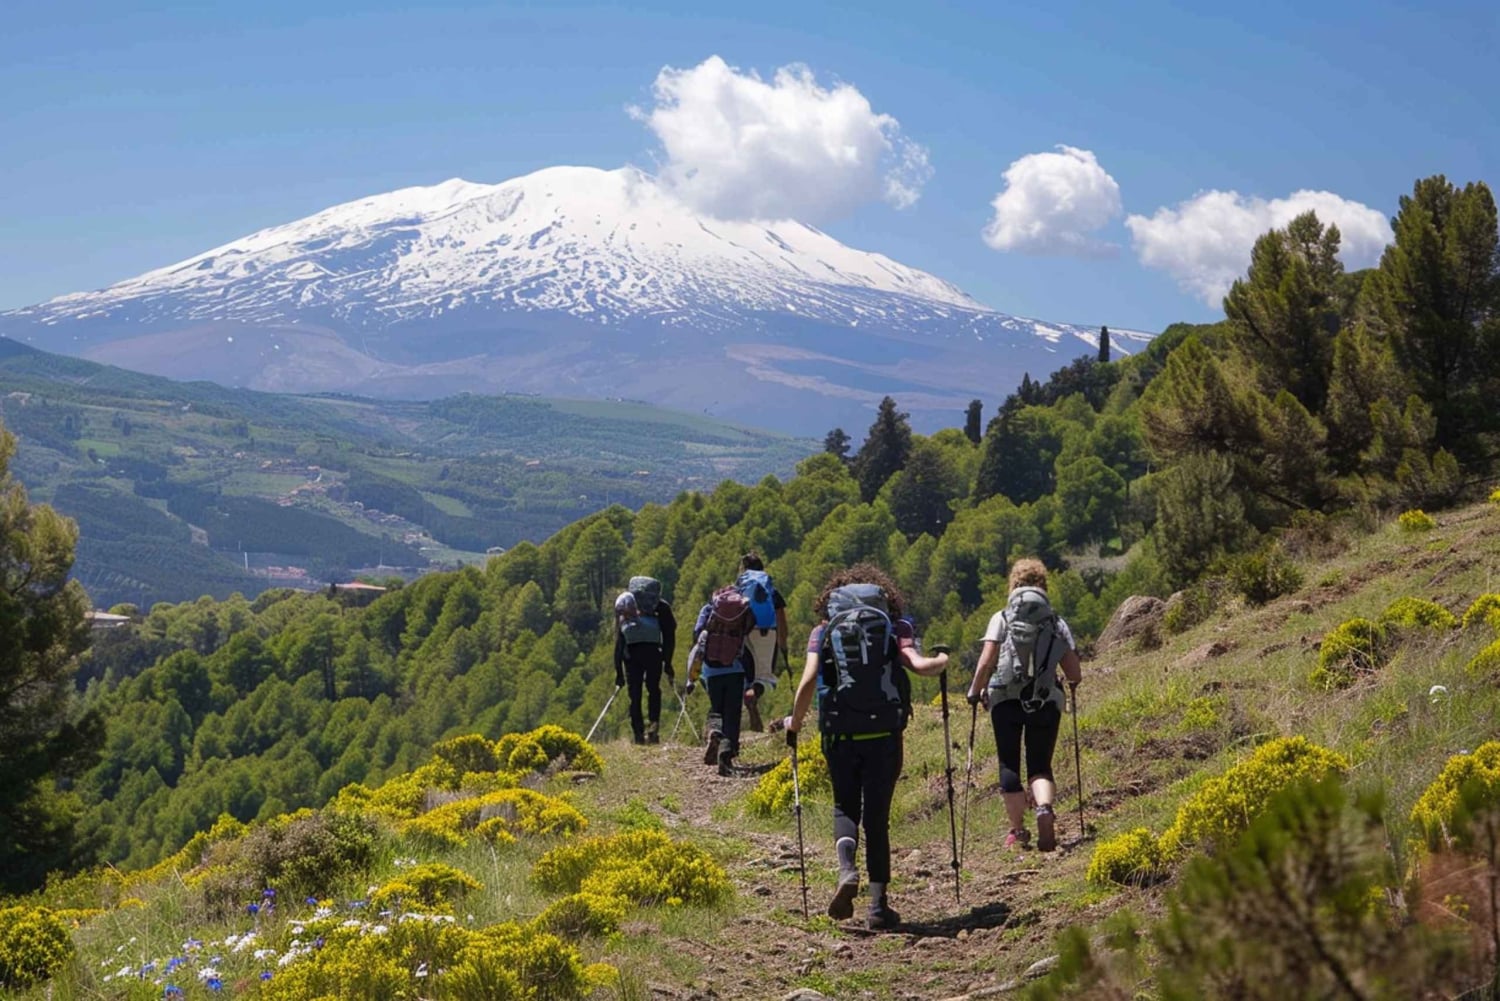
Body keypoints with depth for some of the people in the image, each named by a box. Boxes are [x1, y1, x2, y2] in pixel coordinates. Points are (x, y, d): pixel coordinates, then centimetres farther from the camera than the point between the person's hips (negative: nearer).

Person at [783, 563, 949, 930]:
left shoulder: (824, 630, 7)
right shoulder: (894, 628, 7)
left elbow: (808, 682, -4)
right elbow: (918, 665, -10)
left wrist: (794, 723, 9)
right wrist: (942, 661, 11)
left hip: (840, 735, 0)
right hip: (884, 735, 0)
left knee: (845, 807, 18)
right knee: (877, 816, 9)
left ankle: (847, 869, -10)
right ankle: (879, 904, 7)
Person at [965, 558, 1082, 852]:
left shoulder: (1001, 619, 2)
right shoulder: (1057, 623, 7)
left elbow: (986, 663, -8)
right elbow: (1075, 675, 5)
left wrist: (975, 691, 8)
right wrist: (1072, 683, 28)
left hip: (1006, 701, -1)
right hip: (1046, 703, 1)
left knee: (1009, 765, 9)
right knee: (1040, 764, 8)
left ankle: (1018, 831, 9)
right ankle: (1045, 810, -21)